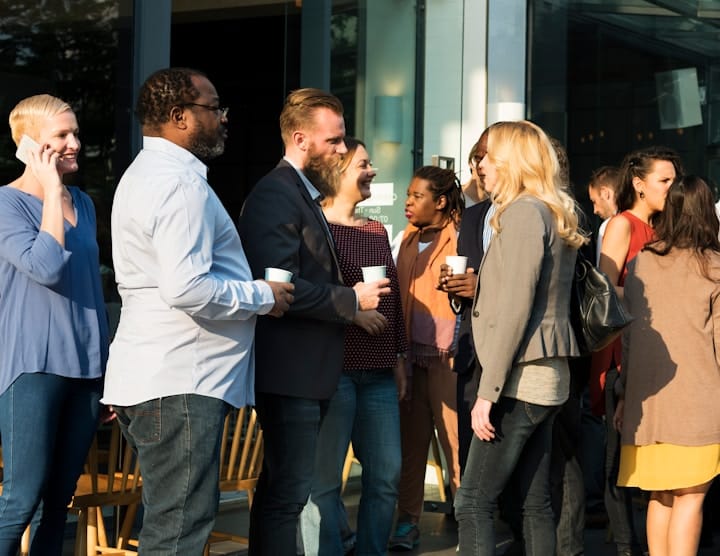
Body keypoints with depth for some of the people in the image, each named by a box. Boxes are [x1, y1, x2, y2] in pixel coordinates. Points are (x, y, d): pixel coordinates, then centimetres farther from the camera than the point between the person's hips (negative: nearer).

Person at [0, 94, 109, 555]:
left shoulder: (83, 203, 13)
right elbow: (46, 267, -22)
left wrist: (106, 362, 17)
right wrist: (51, 192, -13)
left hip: (87, 367, 6)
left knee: (60, 497, 8)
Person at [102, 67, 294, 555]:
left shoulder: (143, 175, 20)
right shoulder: (182, 184, -15)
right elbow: (187, 289, -25)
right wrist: (263, 296, -12)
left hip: (154, 379, 11)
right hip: (180, 384, -11)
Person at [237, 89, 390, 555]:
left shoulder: (305, 193, 17)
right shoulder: (277, 195, -15)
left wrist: (351, 306, 8)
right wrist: (351, 300, -16)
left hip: (305, 371, 10)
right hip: (290, 371, -10)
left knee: (281, 490, 16)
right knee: (289, 493, -8)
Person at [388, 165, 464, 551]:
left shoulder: (459, 239, -4)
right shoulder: (408, 240, 15)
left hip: (447, 355, -6)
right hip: (410, 355, 6)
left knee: (456, 441, -5)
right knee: (410, 440, 8)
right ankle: (407, 522, 14)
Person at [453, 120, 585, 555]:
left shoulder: (523, 212, -11)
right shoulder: (555, 214, 16)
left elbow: (515, 307, -18)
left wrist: (488, 392, -18)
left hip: (521, 379, -10)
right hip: (546, 377, 10)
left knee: (473, 502, -9)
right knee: (537, 503, 10)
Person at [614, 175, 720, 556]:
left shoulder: (640, 262, 8)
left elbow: (628, 335, 12)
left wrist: (624, 393, 18)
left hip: (646, 399, 4)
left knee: (659, 496, 13)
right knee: (690, 498, -2)